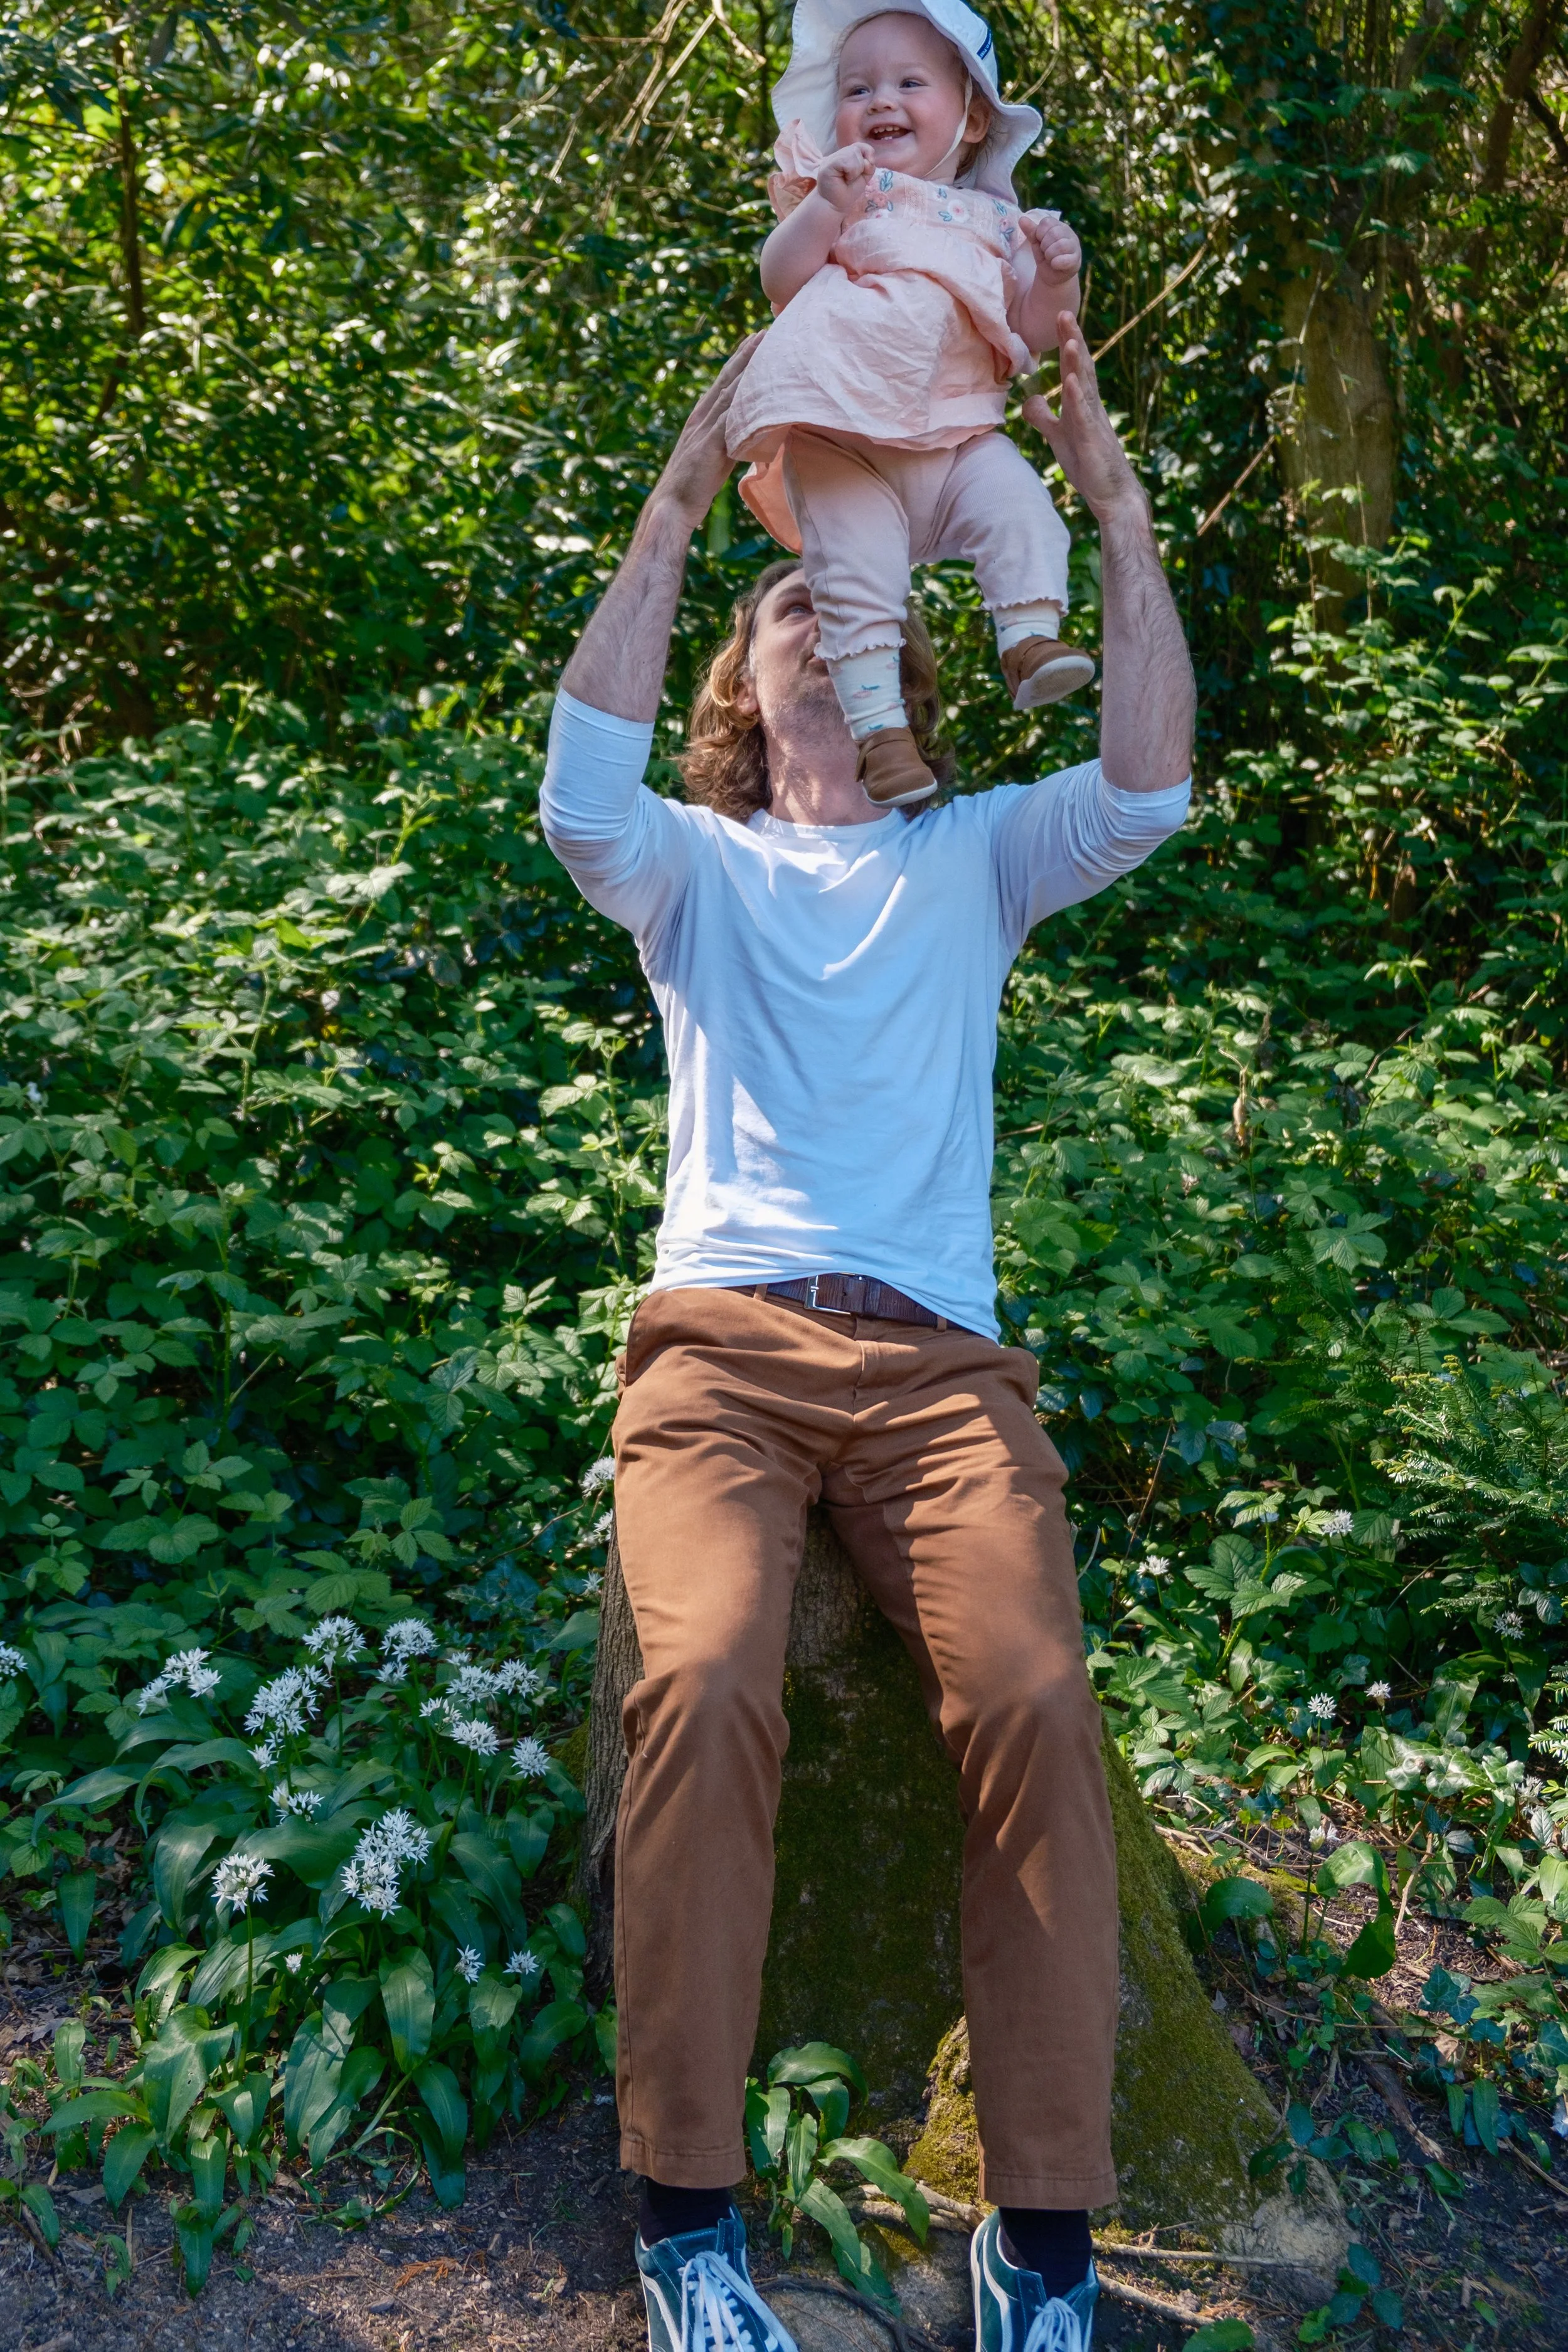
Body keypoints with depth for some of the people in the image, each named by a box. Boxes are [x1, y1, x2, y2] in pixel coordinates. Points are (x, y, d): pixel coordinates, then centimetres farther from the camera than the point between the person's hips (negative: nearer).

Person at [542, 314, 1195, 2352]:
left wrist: (1120, 512, -1)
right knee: (703, 1682, -29)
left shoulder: (975, 856, 23)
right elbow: (580, 796, -3)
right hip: (720, 1340, 0)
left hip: (939, 1355, 1)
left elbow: (1148, 790, 4)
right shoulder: (696, 865, 20)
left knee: (1034, 1703, -25)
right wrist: (675, 512, -5)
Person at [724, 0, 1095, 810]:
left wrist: (1056, 280, -5)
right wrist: (825, 207, -16)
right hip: (845, 445, -2)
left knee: (1016, 500, -23)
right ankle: (876, 722, -18)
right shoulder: (836, 193, 14)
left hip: (959, 442, 3)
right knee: (856, 565, -19)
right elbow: (780, 283, -3)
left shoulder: (995, 222, 19)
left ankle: (1031, 636, -20)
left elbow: (1033, 340, 14)